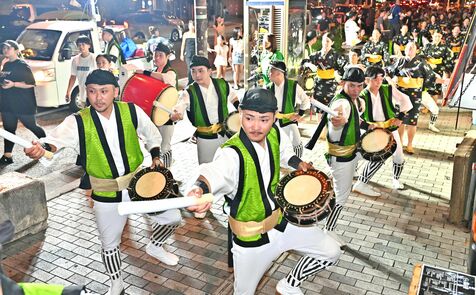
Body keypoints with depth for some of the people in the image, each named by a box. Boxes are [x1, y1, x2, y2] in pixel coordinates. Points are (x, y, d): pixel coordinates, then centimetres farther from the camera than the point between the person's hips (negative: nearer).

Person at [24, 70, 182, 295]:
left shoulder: (132, 111, -10)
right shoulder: (78, 122, -15)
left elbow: (152, 134, 8)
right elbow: (57, 138, -32)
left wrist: (155, 156, 0)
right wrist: (42, 148, -53)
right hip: (106, 194, -1)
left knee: (172, 217, 7)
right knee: (110, 244, 14)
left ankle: (154, 247, 39)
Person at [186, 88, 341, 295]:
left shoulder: (275, 134, -9)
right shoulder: (231, 153, -31)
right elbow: (214, 173, -55)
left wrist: (300, 164, 4)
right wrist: (199, 189, -74)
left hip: (281, 219, 6)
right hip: (251, 237, -5)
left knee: (331, 252, 11)